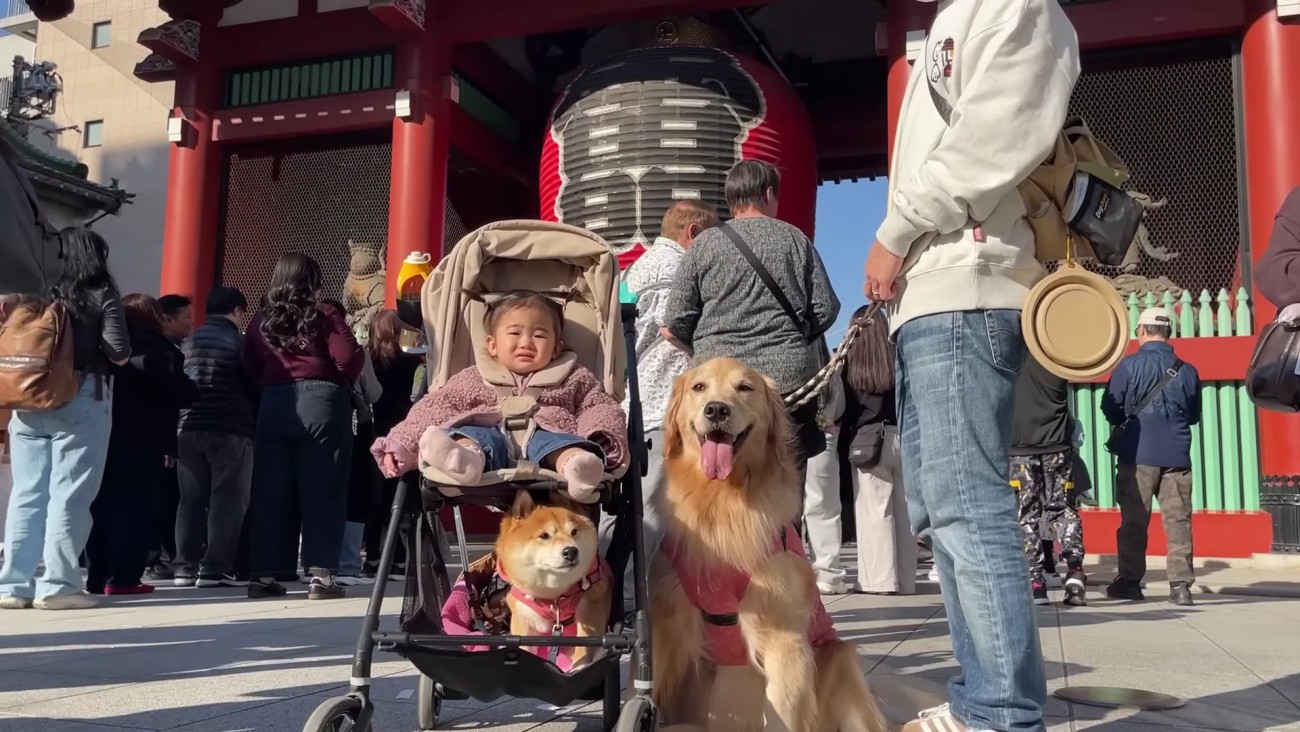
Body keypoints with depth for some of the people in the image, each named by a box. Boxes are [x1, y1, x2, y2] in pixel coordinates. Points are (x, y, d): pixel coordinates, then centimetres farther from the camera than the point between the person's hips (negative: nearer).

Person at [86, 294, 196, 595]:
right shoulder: (157, 348, -8)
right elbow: (181, 392, -14)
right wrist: (191, 389, 5)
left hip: (106, 436, 7)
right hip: (142, 442, -7)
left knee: (103, 506, 10)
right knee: (134, 508, -4)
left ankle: (96, 576, 13)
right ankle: (122, 577, -6)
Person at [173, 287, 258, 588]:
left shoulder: (189, 342, 14)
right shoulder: (239, 342, -3)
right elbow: (254, 386, -4)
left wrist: (178, 425, 19)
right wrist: (258, 423, 8)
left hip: (189, 429, 6)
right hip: (230, 430, -6)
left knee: (191, 500, 10)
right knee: (227, 501, -2)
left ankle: (185, 566, 13)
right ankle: (215, 568, -4)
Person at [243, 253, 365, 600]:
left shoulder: (260, 321, 9)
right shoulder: (325, 314, -2)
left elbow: (251, 369, 11)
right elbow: (349, 358, -10)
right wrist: (343, 381, 9)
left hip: (273, 406, 4)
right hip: (321, 403, -4)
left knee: (270, 494, 8)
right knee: (321, 492, 0)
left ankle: (265, 575, 12)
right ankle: (320, 575, -2)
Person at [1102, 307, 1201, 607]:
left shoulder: (1129, 366, -7)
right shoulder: (1187, 371, 3)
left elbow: (1111, 411, -3)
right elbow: (1194, 415, 14)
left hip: (1138, 454, -2)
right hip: (1177, 455, 2)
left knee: (1133, 520, 6)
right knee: (1178, 520, 4)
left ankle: (1130, 581, 11)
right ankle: (1181, 585, 3)